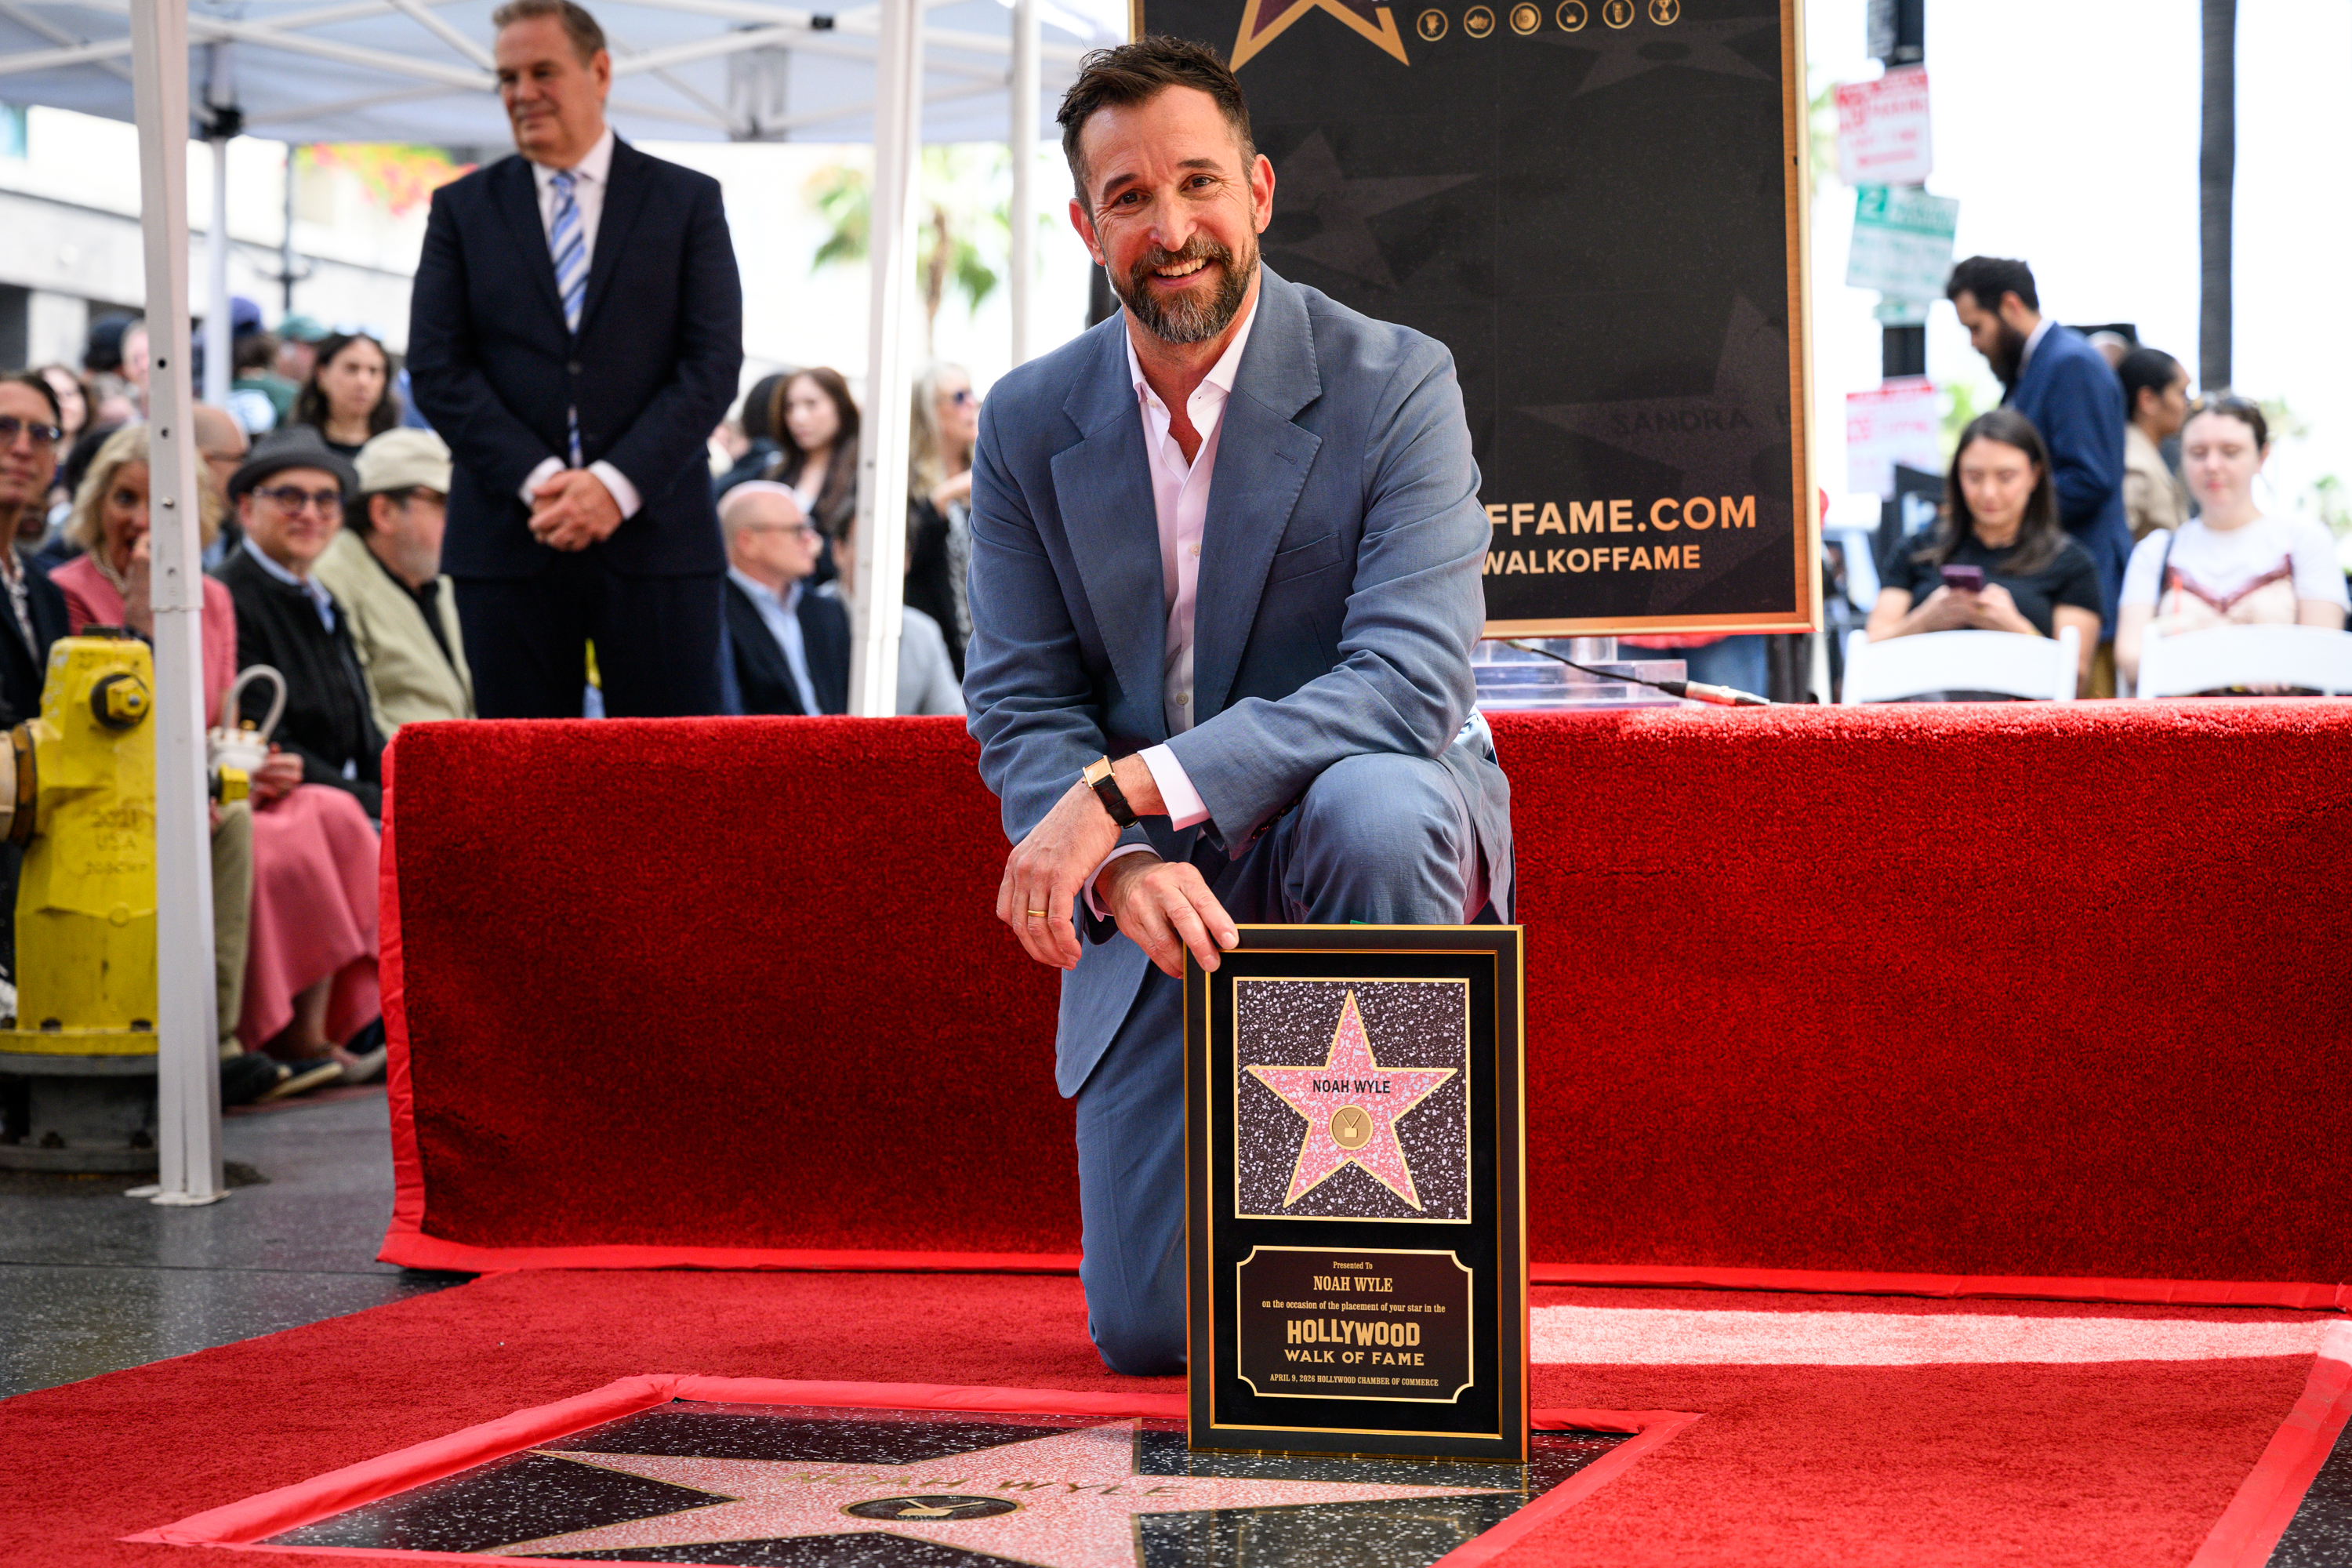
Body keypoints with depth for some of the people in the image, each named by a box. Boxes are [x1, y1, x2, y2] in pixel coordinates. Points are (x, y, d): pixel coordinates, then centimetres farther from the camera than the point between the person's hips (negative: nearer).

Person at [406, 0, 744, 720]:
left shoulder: (688, 201, 8)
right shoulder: (463, 209, 11)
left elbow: (714, 364, 0)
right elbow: (436, 368, 2)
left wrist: (618, 485, -13)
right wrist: (535, 480, -11)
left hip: (655, 535, -1)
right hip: (508, 545, 1)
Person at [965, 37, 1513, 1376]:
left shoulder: (1395, 386, -14)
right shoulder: (1030, 425, -1)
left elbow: (1411, 683, -25)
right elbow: (1021, 705, -3)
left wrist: (1128, 787, -33)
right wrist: (1126, 865, -26)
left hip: (1364, 831, -3)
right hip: (1153, 885, 3)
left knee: (1372, 803, -40)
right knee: (1148, 1332, -5)